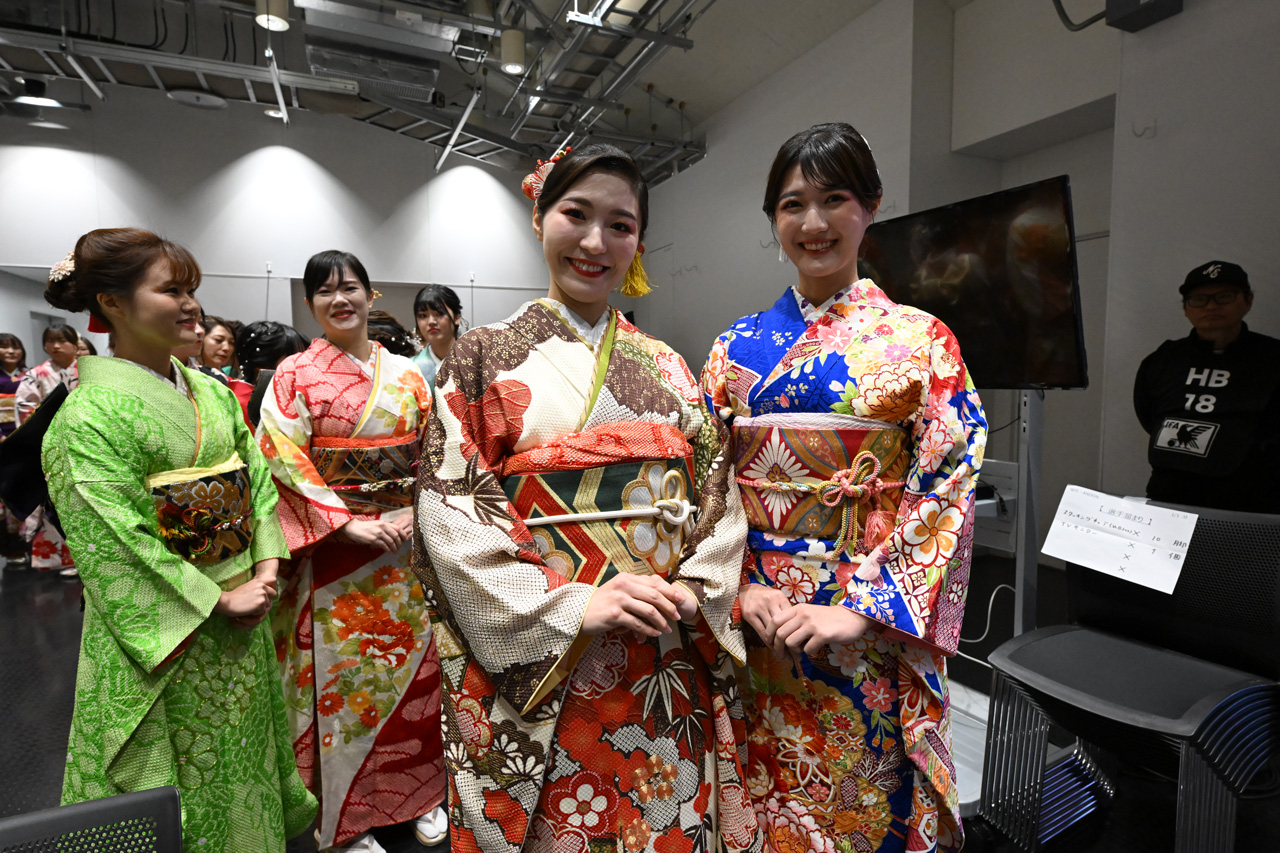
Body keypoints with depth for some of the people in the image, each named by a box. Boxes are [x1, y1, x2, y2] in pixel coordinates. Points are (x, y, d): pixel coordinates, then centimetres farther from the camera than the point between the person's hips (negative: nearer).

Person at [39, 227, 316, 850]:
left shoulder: (212, 392, 4)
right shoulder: (91, 413, -16)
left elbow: (258, 479, 7)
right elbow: (116, 543, -19)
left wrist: (266, 567, -4)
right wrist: (219, 600, -16)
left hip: (244, 611, 6)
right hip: (168, 635, -6)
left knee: (244, 749, 22)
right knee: (186, 768, 12)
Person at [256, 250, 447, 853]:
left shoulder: (406, 375, 7)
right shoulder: (296, 375, -2)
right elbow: (281, 461, -11)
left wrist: (412, 514, -8)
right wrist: (349, 525, -17)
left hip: (408, 545, 3)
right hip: (335, 554, -3)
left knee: (411, 662, 12)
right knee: (344, 677, 7)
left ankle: (418, 791, 34)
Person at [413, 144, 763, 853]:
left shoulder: (667, 368, 8)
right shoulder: (484, 357, -2)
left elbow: (718, 491, 6)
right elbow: (448, 511, -10)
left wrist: (693, 590, -11)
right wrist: (572, 605, -17)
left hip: (667, 664, 4)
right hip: (530, 662, -3)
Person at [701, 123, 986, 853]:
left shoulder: (922, 341, -3)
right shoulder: (737, 347, 5)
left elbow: (946, 489, -8)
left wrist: (862, 609, -15)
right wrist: (741, 588, -9)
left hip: (872, 629, -2)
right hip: (752, 621, 3)